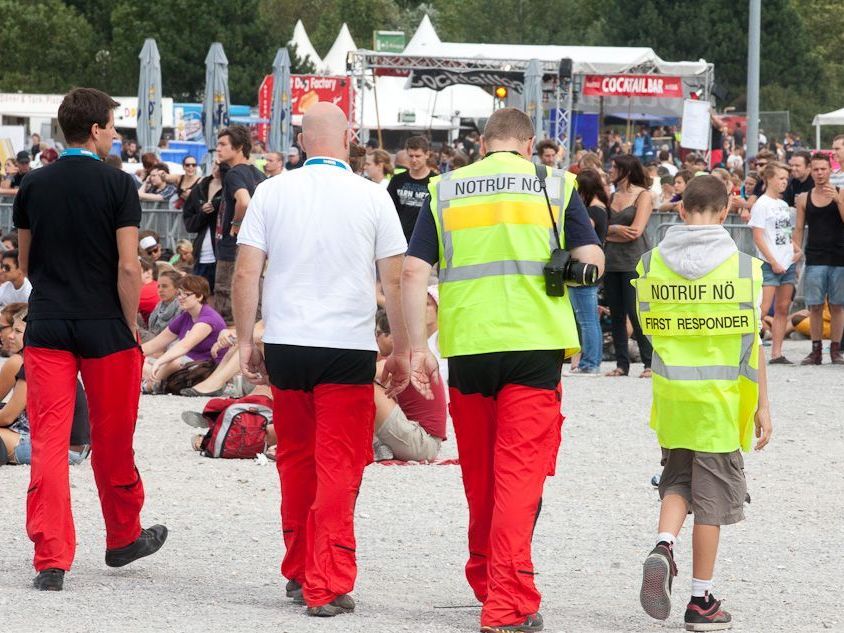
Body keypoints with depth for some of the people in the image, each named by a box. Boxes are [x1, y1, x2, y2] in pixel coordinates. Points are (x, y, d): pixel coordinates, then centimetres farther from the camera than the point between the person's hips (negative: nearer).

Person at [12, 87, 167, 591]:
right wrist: (131, 325, -2)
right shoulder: (118, 186, -8)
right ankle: (124, 539, 31)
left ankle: (51, 559, -5)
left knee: (48, 441, 0)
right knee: (112, 442, 13)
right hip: (105, 330, -3)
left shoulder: (34, 186, 5)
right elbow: (128, 267, -12)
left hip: (47, 327, 3)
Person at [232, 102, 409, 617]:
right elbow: (395, 281, 1)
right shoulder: (371, 197, -2)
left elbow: (246, 274, 0)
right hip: (348, 344, -2)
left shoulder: (272, 192, 2)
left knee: (295, 462, 16)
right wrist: (402, 351, 10)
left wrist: (245, 341, 8)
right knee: (339, 468, 1)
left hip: (285, 343, 2)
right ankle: (327, 585, -4)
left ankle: (299, 572, 25)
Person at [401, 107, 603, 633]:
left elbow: (414, 272, 3)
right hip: (534, 342, -2)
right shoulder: (554, 185, 6)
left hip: (467, 345, 2)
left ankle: (488, 580, 33)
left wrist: (419, 347, 5)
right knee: (520, 472, -5)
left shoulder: (446, 190, 10)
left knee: (479, 473, 17)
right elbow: (592, 262, 0)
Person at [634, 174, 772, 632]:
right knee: (712, 494, 6)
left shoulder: (650, 264, -2)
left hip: (670, 393, 2)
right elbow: (752, 341, -7)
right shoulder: (742, 266, -8)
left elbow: (649, 330, 7)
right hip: (720, 400, -2)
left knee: (677, 480, 19)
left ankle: (663, 546, -10)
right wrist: (762, 405, -1)